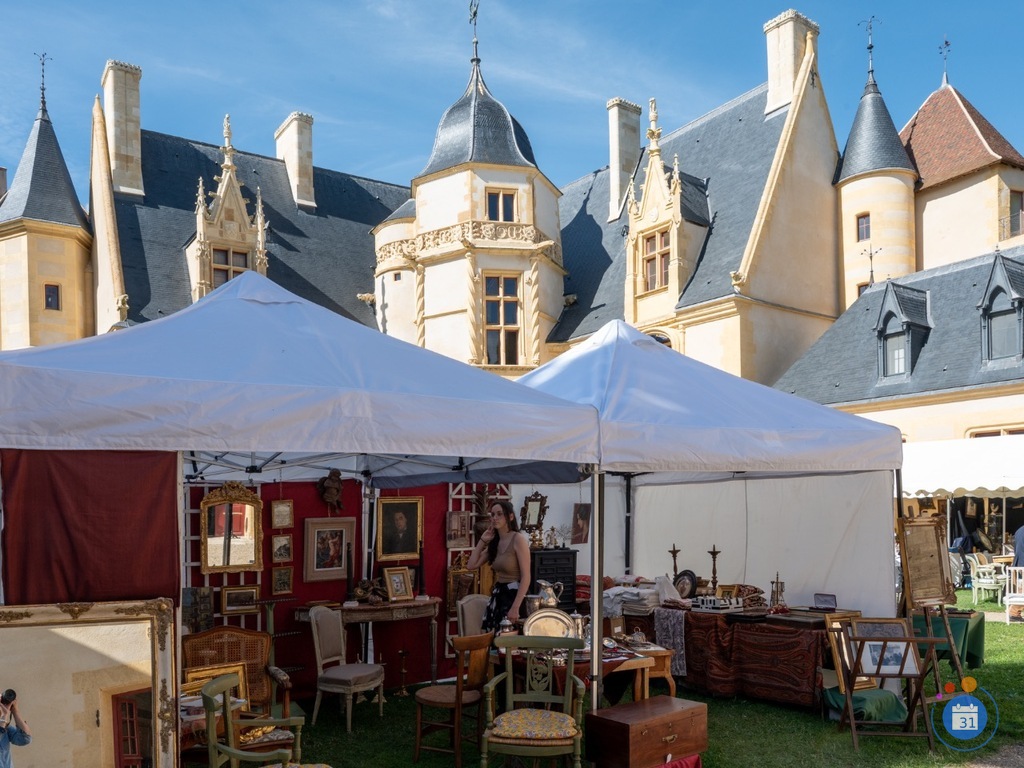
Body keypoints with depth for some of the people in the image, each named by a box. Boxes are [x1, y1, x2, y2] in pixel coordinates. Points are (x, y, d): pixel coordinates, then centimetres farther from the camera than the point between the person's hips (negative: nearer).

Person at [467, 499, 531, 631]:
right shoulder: (494, 542, 10)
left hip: (514, 595, -7)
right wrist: (482, 540, 7)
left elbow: (526, 577, -18)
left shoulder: (518, 539, -13)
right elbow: (471, 565, 13)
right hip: (497, 595, 7)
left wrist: (515, 608, -23)